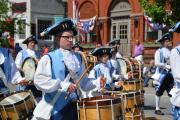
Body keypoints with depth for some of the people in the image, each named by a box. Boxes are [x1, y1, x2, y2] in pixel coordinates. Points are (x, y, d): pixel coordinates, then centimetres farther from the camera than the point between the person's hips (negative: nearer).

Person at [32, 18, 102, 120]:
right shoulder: (48, 58, -6)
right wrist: (64, 86, -23)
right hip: (55, 107, -4)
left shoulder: (78, 58, 10)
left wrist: (98, 83, -6)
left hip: (75, 106, 5)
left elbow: (84, 83, 13)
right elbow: (39, 80, -18)